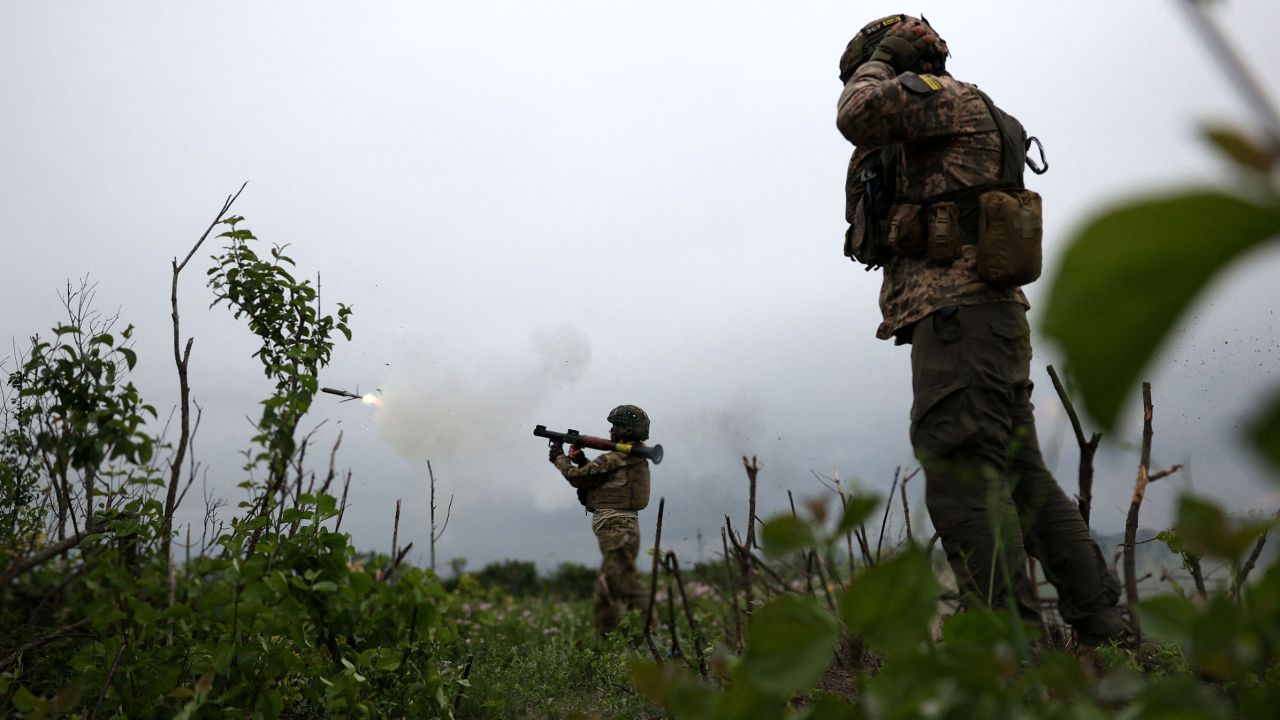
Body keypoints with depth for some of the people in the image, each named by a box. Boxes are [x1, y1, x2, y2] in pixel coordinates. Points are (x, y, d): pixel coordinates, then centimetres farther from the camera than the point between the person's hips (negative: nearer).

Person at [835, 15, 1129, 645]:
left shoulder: (947, 96, 3)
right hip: (981, 316, 10)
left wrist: (879, 60, 4)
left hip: (958, 313, -10)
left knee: (962, 482, -15)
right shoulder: (926, 140, 30)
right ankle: (1103, 629, 15)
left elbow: (859, 113, -14)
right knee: (1022, 480, 10)